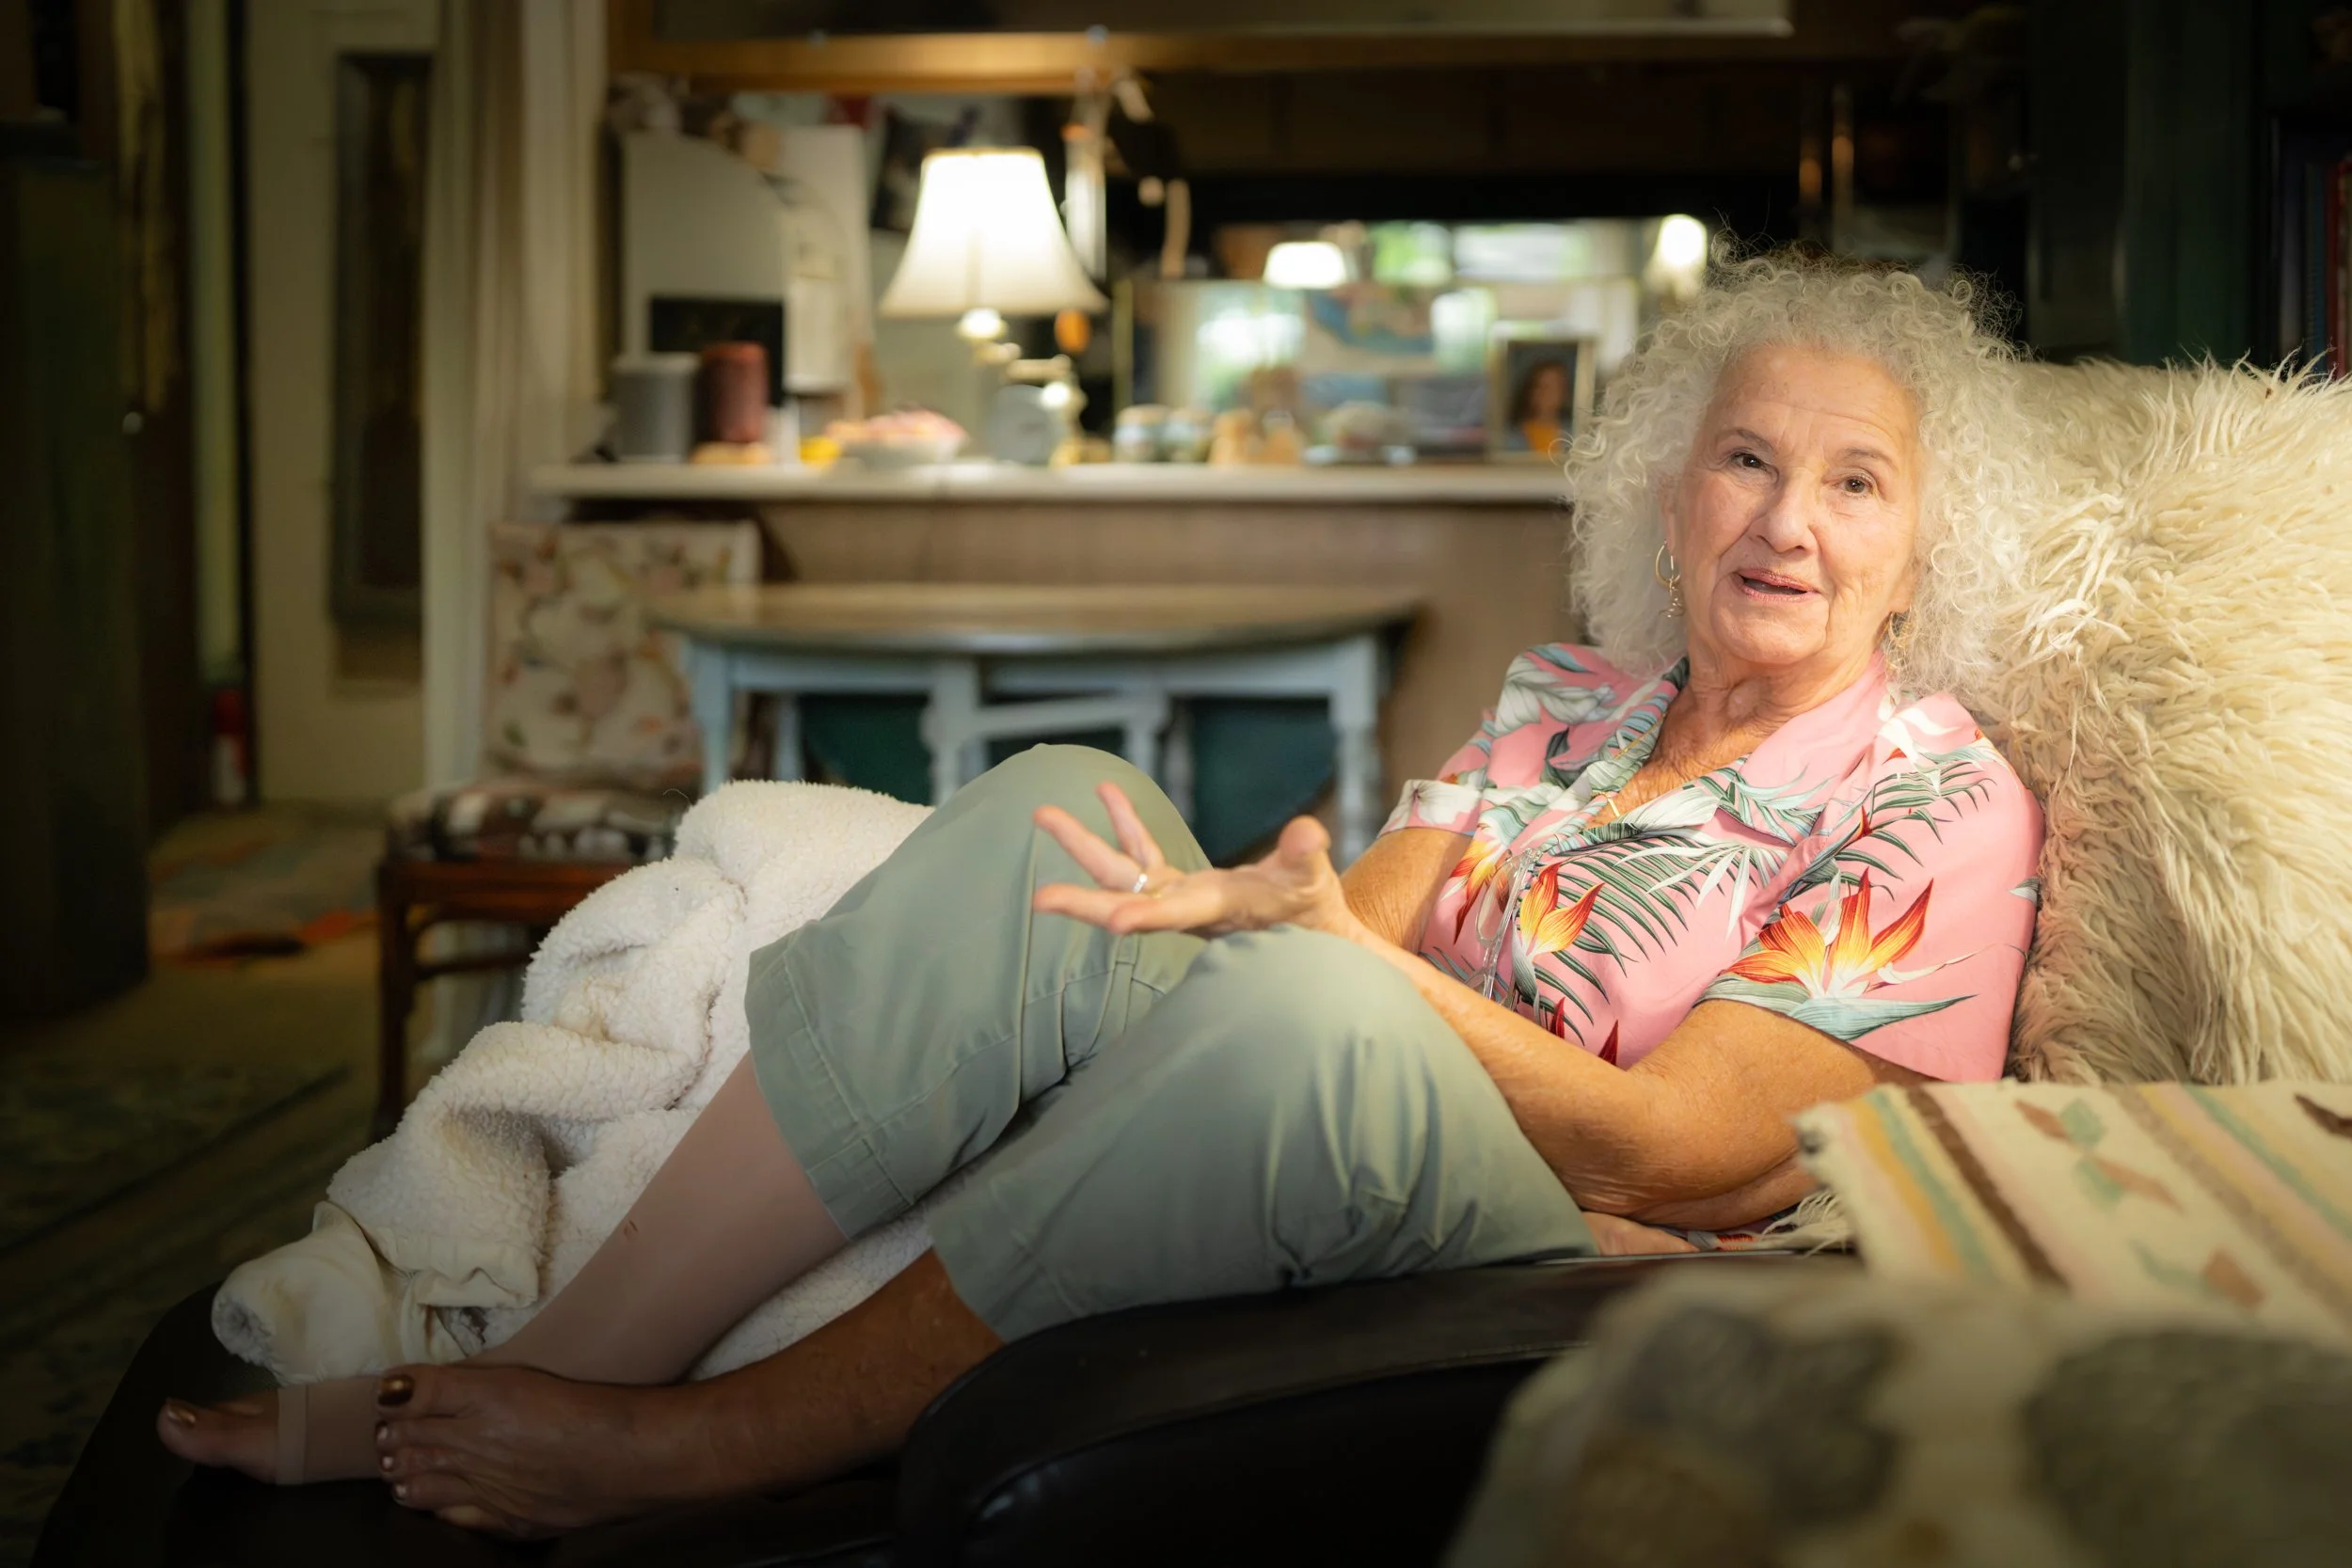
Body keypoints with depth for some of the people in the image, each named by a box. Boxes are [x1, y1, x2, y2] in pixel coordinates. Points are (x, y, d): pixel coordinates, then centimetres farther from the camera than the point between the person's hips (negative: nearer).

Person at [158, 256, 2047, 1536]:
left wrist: (1333, 947, -20)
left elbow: (1662, 1150, -12)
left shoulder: (1940, 813, -1)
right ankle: (576, 1351, -21)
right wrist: (1251, 898, -20)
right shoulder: (1567, 703, 17)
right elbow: (1367, 908, 4)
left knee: (1298, 1014, -37)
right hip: (1322, 1161, 6)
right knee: (1058, 810, -19)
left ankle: (693, 1444, -22)